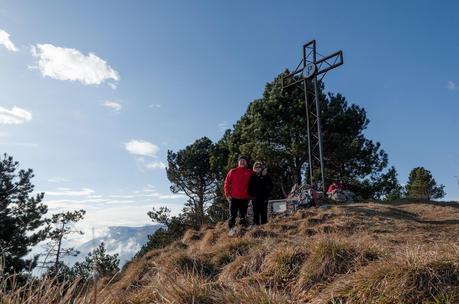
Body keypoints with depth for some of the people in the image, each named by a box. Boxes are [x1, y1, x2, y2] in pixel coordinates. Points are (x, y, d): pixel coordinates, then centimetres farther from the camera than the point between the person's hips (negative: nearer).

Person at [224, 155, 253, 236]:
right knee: (232, 215, 0)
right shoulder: (232, 171, 3)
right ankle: (231, 229, 4)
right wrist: (227, 194, -4)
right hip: (234, 198, -2)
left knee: (243, 216, 11)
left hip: (245, 198, 2)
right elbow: (227, 183, 2)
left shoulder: (249, 173, 7)